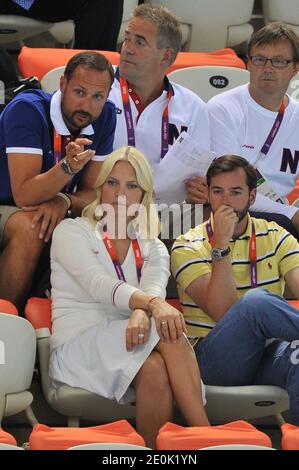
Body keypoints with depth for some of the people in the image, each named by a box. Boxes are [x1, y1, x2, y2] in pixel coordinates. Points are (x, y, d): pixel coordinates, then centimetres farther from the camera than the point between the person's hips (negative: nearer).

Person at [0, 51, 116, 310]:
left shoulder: (105, 116, -6)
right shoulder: (28, 110, -24)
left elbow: (91, 192, -2)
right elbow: (23, 195, -29)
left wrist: (64, 201, -25)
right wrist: (68, 167, -45)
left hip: (49, 214, 6)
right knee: (30, 228, -36)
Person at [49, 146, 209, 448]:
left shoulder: (153, 249, 19)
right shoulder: (71, 232, 5)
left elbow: (155, 287, -6)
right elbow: (101, 285, -14)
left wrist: (141, 313, -33)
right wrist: (152, 304, -34)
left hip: (127, 343, 4)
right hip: (78, 346, -4)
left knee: (155, 369, -35)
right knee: (167, 331, -31)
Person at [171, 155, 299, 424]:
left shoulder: (276, 238, 13)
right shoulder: (188, 247, 3)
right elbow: (223, 312, -12)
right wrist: (221, 246, -15)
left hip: (269, 354, 2)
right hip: (213, 359, -2)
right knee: (255, 301, -34)